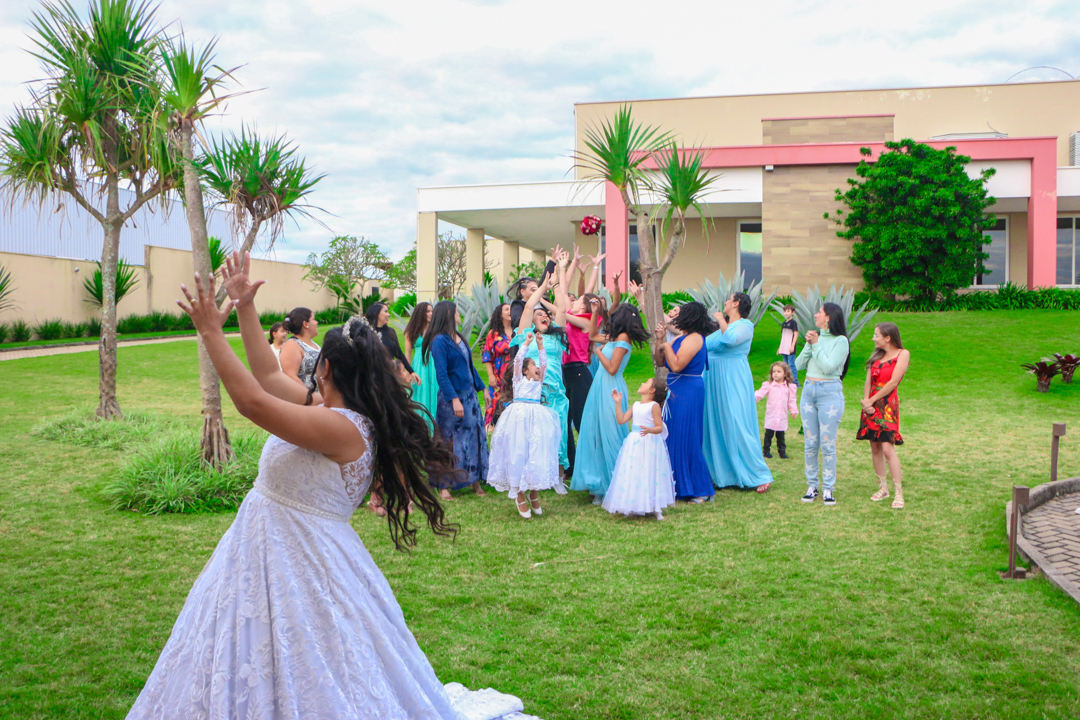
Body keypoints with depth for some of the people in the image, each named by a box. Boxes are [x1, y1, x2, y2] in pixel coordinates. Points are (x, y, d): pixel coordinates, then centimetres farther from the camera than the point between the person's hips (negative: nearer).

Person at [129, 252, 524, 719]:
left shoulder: (343, 428, -25)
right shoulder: (328, 413, 4)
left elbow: (252, 401, -29)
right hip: (268, 547, 10)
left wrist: (212, 333, -23)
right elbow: (268, 376, 15)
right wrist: (244, 308, 15)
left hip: (297, 561, -10)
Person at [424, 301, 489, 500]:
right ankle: (444, 486, 8)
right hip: (452, 397, -8)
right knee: (450, 442, 0)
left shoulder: (458, 338, 12)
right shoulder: (439, 341, -13)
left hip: (469, 395, 8)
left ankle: (475, 481, 14)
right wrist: (454, 399, -22)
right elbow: (441, 375, -17)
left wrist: (481, 387, 18)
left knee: (475, 438, 6)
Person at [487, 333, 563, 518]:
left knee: (537, 454, 0)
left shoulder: (539, 382, 21)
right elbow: (517, 361, -1)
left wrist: (540, 345, 11)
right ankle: (520, 495, 4)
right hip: (519, 417, -4)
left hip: (536, 419, 4)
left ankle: (534, 492, 12)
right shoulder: (519, 380, 10)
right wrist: (526, 343, -2)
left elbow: (544, 363, 15)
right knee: (518, 453, -5)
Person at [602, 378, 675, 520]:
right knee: (632, 473, 6)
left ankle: (656, 508, 5)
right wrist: (618, 403, 8)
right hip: (634, 443, 7)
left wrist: (649, 430, -31)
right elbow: (621, 420, 9)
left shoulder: (654, 406, -7)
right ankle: (634, 506, 14)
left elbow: (660, 428, -12)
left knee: (649, 474, -5)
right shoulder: (636, 405, 14)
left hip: (649, 444, -7)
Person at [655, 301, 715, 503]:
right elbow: (661, 361, 16)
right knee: (674, 439, 13)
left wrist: (667, 346, -12)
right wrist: (659, 340, 6)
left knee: (686, 440, -5)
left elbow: (676, 366, -24)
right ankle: (678, 486, 22)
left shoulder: (694, 338, -15)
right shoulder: (682, 338, 14)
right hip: (675, 393, 10)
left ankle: (700, 490, 4)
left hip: (688, 395, -10)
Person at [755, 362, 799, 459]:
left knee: (781, 435, 9)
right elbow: (760, 394, -8)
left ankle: (782, 451, 18)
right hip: (771, 416, -1)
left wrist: (794, 411, 3)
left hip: (782, 417, 1)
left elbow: (792, 400, 9)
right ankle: (766, 450, 14)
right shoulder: (768, 385, -1)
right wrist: (753, 396, -26)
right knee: (768, 434, 2)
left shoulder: (790, 387, 4)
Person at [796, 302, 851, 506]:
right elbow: (799, 365, 7)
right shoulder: (815, 337, 12)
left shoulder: (840, 341, -5)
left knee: (828, 444, -3)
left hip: (830, 393, -6)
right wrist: (809, 345, -5)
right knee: (810, 444, 7)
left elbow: (828, 367, -16)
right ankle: (812, 486, 15)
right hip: (808, 391, 6)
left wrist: (816, 344, -11)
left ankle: (828, 489, 5)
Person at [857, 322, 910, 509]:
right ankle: (883, 487, 16)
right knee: (875, 448, 7)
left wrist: (872, 400, -8)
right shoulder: (876, 355, 16)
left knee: (887, 448, -14)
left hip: (887, 405, -6)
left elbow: (893, 383, -10)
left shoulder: (902, 354, -3)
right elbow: (868, 381, 9)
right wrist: (866, 400, -8)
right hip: (871, 404, 6)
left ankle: (899, 493, -9)